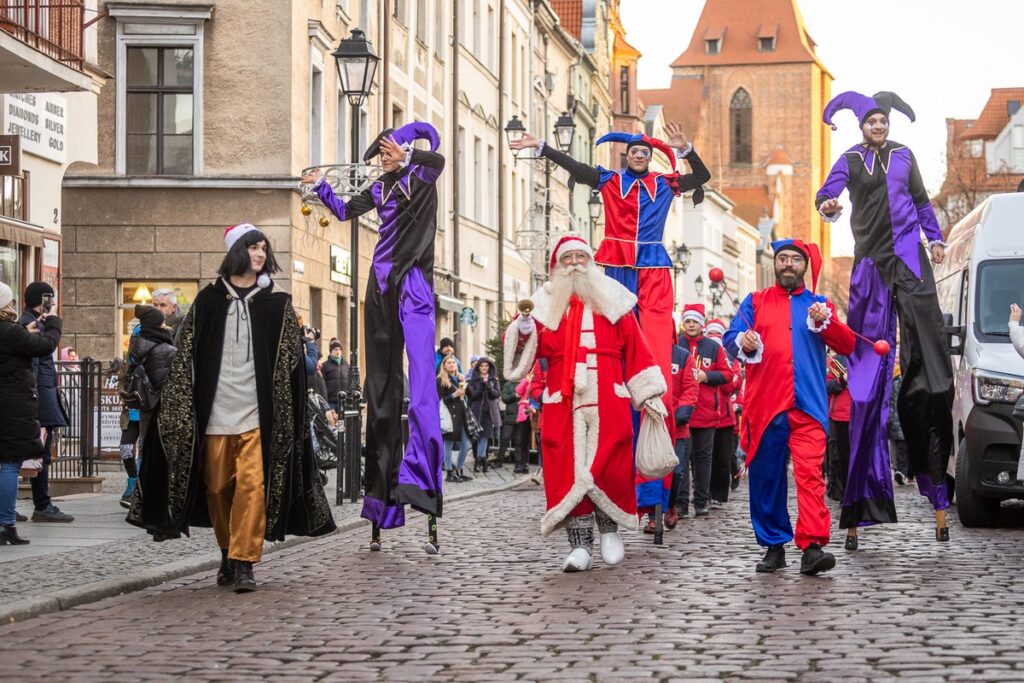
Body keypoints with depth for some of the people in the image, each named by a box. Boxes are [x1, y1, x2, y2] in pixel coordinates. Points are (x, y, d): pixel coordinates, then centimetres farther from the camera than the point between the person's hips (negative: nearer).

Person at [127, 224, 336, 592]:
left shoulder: (277, 303, 7)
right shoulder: (209, 300, 9)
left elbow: (291, 361, 6)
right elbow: (186, 356, 10)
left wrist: (286, 416, 1)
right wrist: (182, 412, 5)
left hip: (257, 413, -2)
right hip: (215, 411, 2)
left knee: (252, 484, -13)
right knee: (218, 486, 6)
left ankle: (244, 563, -13)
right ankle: (229, 555, 23)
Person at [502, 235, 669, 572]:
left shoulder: (612, 300, 13)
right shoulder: (547, 304, 15)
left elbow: (636, 350, 10)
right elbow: (532, 348, 5)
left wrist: (649, 394, 4)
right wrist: (524, 332, -17)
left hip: (607, 400, -1)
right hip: (562, 402, 1)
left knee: (610, 467, -7)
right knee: (567, 468, -5)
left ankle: (609, 528, 15)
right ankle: (580, 545, 0)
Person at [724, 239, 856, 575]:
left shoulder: (819, 304, 17)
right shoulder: (755, 301, 17)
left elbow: (847, 345, 7)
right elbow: (730, 338, 5)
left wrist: (826, 322, -11)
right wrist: (742, 343, -18)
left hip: (807, 406, -1)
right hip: (764, 404, 1)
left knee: (811, 474, -14)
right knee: (766, 478, 3)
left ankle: (812, 547, -21)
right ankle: (773, 546, 13)